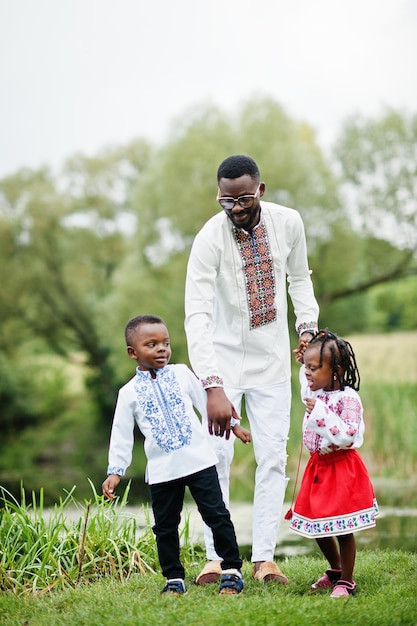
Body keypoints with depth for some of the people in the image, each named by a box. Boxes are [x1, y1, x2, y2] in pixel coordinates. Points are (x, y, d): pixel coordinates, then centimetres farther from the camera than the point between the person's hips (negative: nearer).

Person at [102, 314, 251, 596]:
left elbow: (207, 401, 14)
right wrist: (115, 471, 1)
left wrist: (233, 424, 18)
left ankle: (232, 570, 11)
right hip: (162, 471, 0)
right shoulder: (129, 392, 2)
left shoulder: (181, 374, 4)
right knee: (165, 527, 7)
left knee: (217, 515, 1)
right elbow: (121, 435, 5)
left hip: (199, 461, 0)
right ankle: (175, 578, 20)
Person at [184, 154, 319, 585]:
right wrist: (213, 387, -39)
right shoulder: (210, 238, -21)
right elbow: (197, 316, -30)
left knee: (273, 458, 1)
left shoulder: (288, 223, -9)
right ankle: (216, 558, 3)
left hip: (272, 360, 3)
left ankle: (264, 558, 6)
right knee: (216, 456, -6)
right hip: (224, 360, -3)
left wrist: (308, 327, -4)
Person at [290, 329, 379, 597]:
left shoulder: (348, 398, -20)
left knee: (342, 529, 0)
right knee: (317, 526, 16)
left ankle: (346, 582, 15)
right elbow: (306, 382, 31)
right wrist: (304, 360, 17)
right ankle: (336, 570, 37)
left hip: (341, 469, -8)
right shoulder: (315, 393, 4)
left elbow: (347, 436, -28)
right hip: (318, 468, 8)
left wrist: (321, 412, -30)